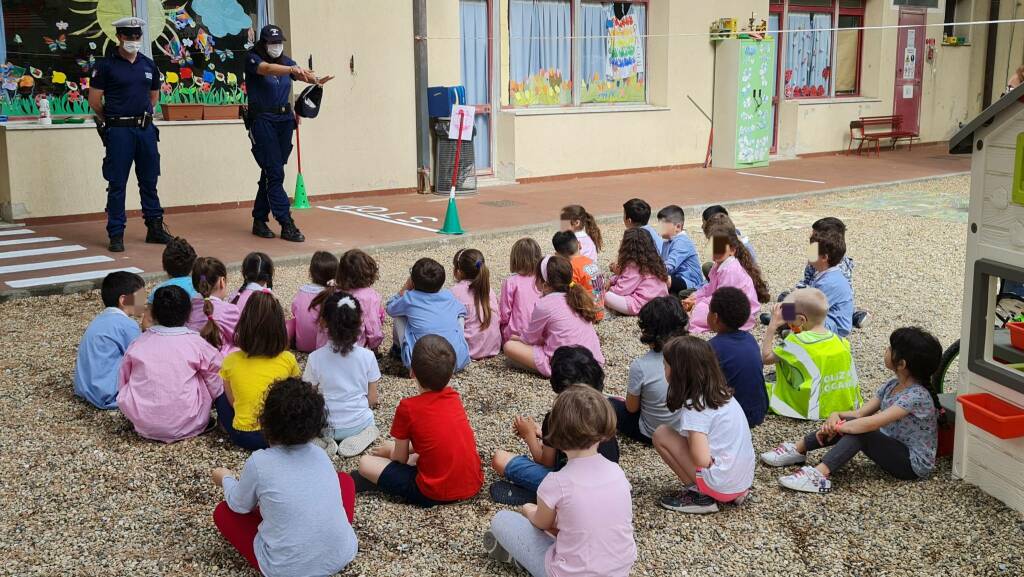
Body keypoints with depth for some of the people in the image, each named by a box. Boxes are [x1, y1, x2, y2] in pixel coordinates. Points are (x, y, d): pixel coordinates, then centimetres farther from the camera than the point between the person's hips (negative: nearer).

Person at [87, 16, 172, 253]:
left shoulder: (148, 65, 10)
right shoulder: (106, 65, -4)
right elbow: (94, 101, -2)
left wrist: (143, 114, 15)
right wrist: (113, 118, 8)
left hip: (146, 128, 4)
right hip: (118, 130, -4)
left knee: (149, 181, 11)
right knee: (117, 184, 0)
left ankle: (155, 228, 20)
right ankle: (116, 234, 5)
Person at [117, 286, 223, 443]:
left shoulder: (137, 344, 3)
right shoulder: (197, 344, -3)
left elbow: (122, 385, 12)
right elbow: (216, 389, 4)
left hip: (143, 425, 1)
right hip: (184, 426, -1)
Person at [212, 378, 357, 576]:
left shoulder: (259, 462, -13)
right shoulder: (320, 455, 1)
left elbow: (239, 506, 6)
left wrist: (227, 479, 26)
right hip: (341, 556, 4)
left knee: (223, 512, 15)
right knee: (344, 479, 26)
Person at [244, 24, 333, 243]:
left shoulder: (285, 61, 12)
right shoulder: (253, 59, -4)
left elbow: (302, 74, -6)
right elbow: (268, 69, -25)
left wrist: (316, 80, -29)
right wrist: (292, 70, -42)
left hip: (284, 120, 6)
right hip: (262, 120, -6)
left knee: (271, 173, 10)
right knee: (275, 173, -10)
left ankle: (260, 220, 20)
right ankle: (286, 224, -11)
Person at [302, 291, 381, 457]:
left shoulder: (315, 358, -15)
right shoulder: (367, 356, -12)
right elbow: (372, 400, -4)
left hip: (327, 426, 0)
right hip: (359, 423, 1)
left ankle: (324, 441, 2)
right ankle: (360, 438, 1)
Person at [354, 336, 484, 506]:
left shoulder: (407, 408, -11)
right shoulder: (454, 397, 5)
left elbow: (401, 458, 0)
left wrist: (390, 450, 22)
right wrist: (403, 447, 25)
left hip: (435, 495, -6)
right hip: (473, 485, 6)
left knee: (365, 462, 4)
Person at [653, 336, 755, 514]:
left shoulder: (694, 407, -17)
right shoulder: (721, 393, 6)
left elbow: (702, 459, -24)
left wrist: (689, 437, -6)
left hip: (722, 484, -8)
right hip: (744, 479, 8)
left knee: (661, 434, -5)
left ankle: (700, 495, -1)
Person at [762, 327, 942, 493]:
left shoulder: (917, 395, -25)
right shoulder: (892, 385, 3)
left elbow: (872, 423, -32)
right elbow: (860, 413, 2)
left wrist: (834, 427, -23)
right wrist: (836, 415, -18)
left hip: (915, 464, -8)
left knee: (859, 430, -29)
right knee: (852, 422, -10)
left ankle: (820, 475, -37)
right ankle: (798, 450, -2)